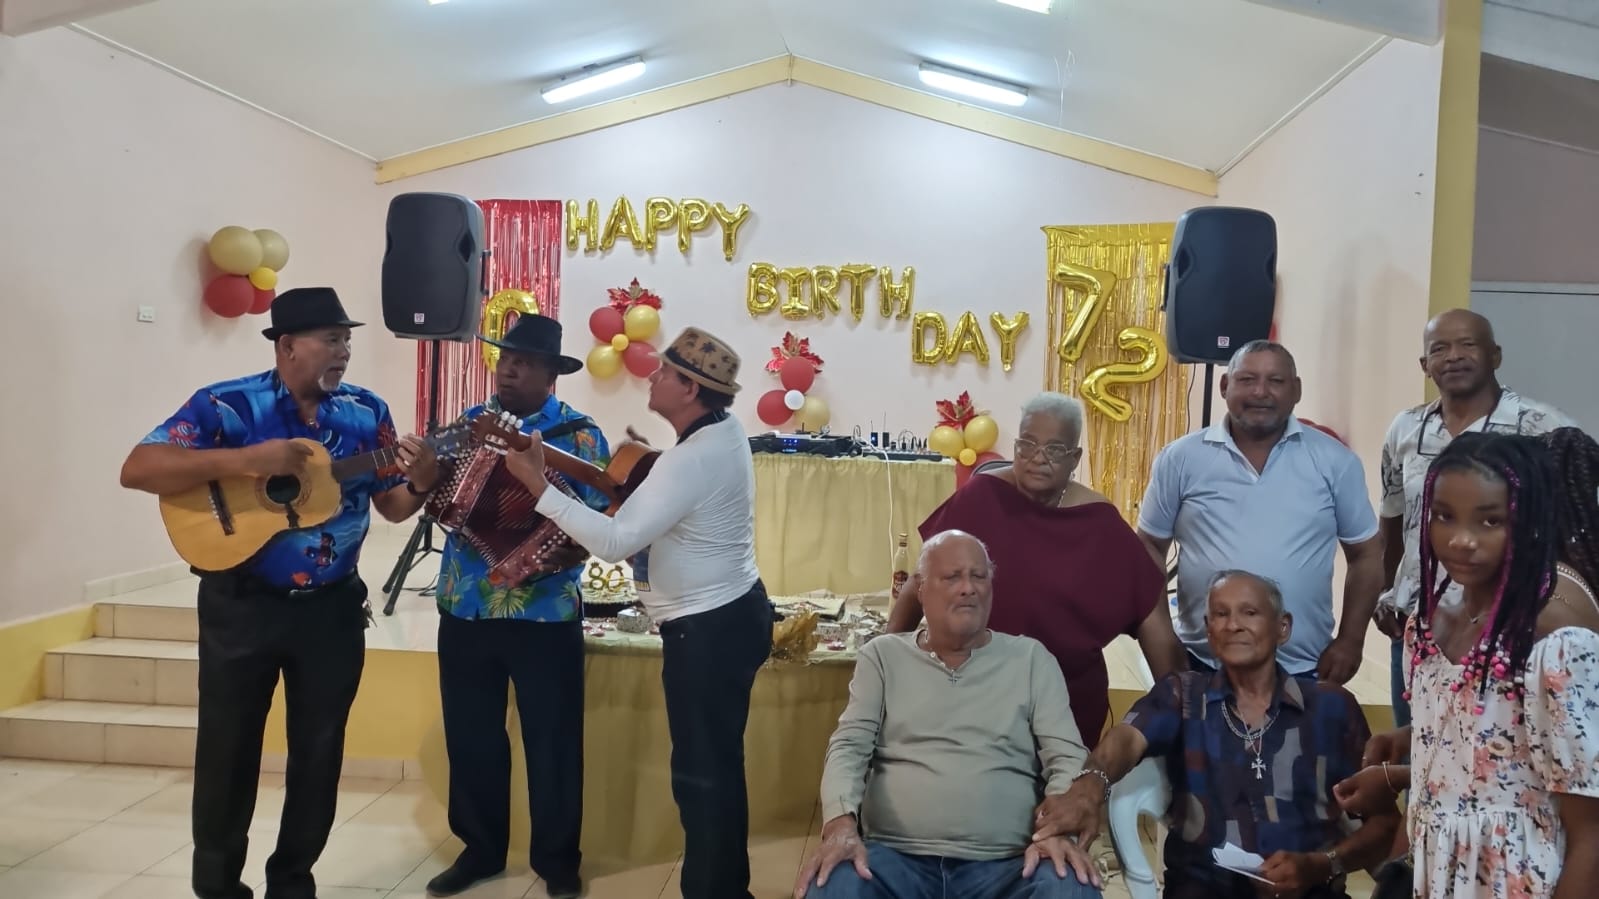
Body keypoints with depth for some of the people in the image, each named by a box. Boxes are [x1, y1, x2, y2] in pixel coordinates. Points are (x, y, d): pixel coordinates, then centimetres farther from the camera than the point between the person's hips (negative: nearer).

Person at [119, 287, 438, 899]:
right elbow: (137, 470, -18)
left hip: (332, 607, 3)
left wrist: (421, 483, -17)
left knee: (319, 752, 11)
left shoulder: (367, 412, 2)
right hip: (242, 605, -3)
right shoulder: (226, 405, -10)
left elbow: (392, 506, 7)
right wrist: (246, 459, -29)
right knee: (228, 751, 9)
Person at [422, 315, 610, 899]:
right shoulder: (469, 423, 9)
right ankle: (479, 849, 33)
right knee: (470, 738, 14)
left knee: (552, 743, 6)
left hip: (544, 616, -4)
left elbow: (601, 517, -8)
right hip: (463, 610, 4)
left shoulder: (579, 435, -4)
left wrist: (567, 547, -26)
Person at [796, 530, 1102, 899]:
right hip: (894, 858, 0)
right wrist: (841, 823, -17)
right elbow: (849, 747, 4)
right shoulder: (882, 656, 12)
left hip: (1007, 864, 1)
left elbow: (1067, 755, 5)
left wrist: (1057, 828, -16)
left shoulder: (1031, 658, 12)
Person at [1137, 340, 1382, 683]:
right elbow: (1150, 547, 4)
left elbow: (1366, 554, 7)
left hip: (1303, 669, 0)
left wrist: (1350, 641, 0)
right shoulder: (1181, 459, -2)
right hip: (1201, 666, 0)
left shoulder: (1334, 461, 0)